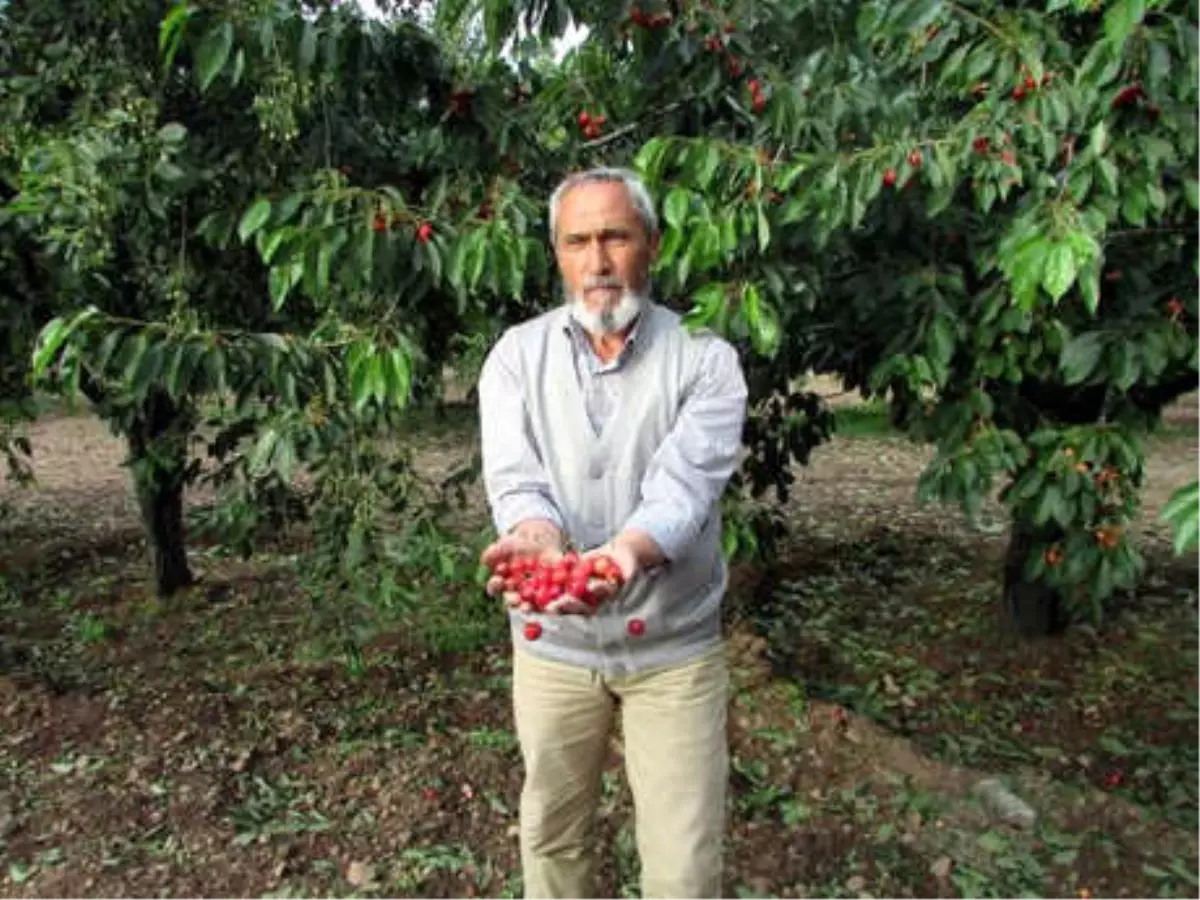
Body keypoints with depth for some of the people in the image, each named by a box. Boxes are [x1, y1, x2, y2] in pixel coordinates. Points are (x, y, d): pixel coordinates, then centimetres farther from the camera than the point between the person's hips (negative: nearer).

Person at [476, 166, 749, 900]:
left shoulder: (705, 359, -8)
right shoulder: (518, 353, -2)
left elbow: (684, 485, -23)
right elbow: (516, 478, -16)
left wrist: (626, 552, -45)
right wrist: (537, 541, -39)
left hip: (673, 646, -1)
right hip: (553, 642, 2)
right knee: (553, 837, 19)